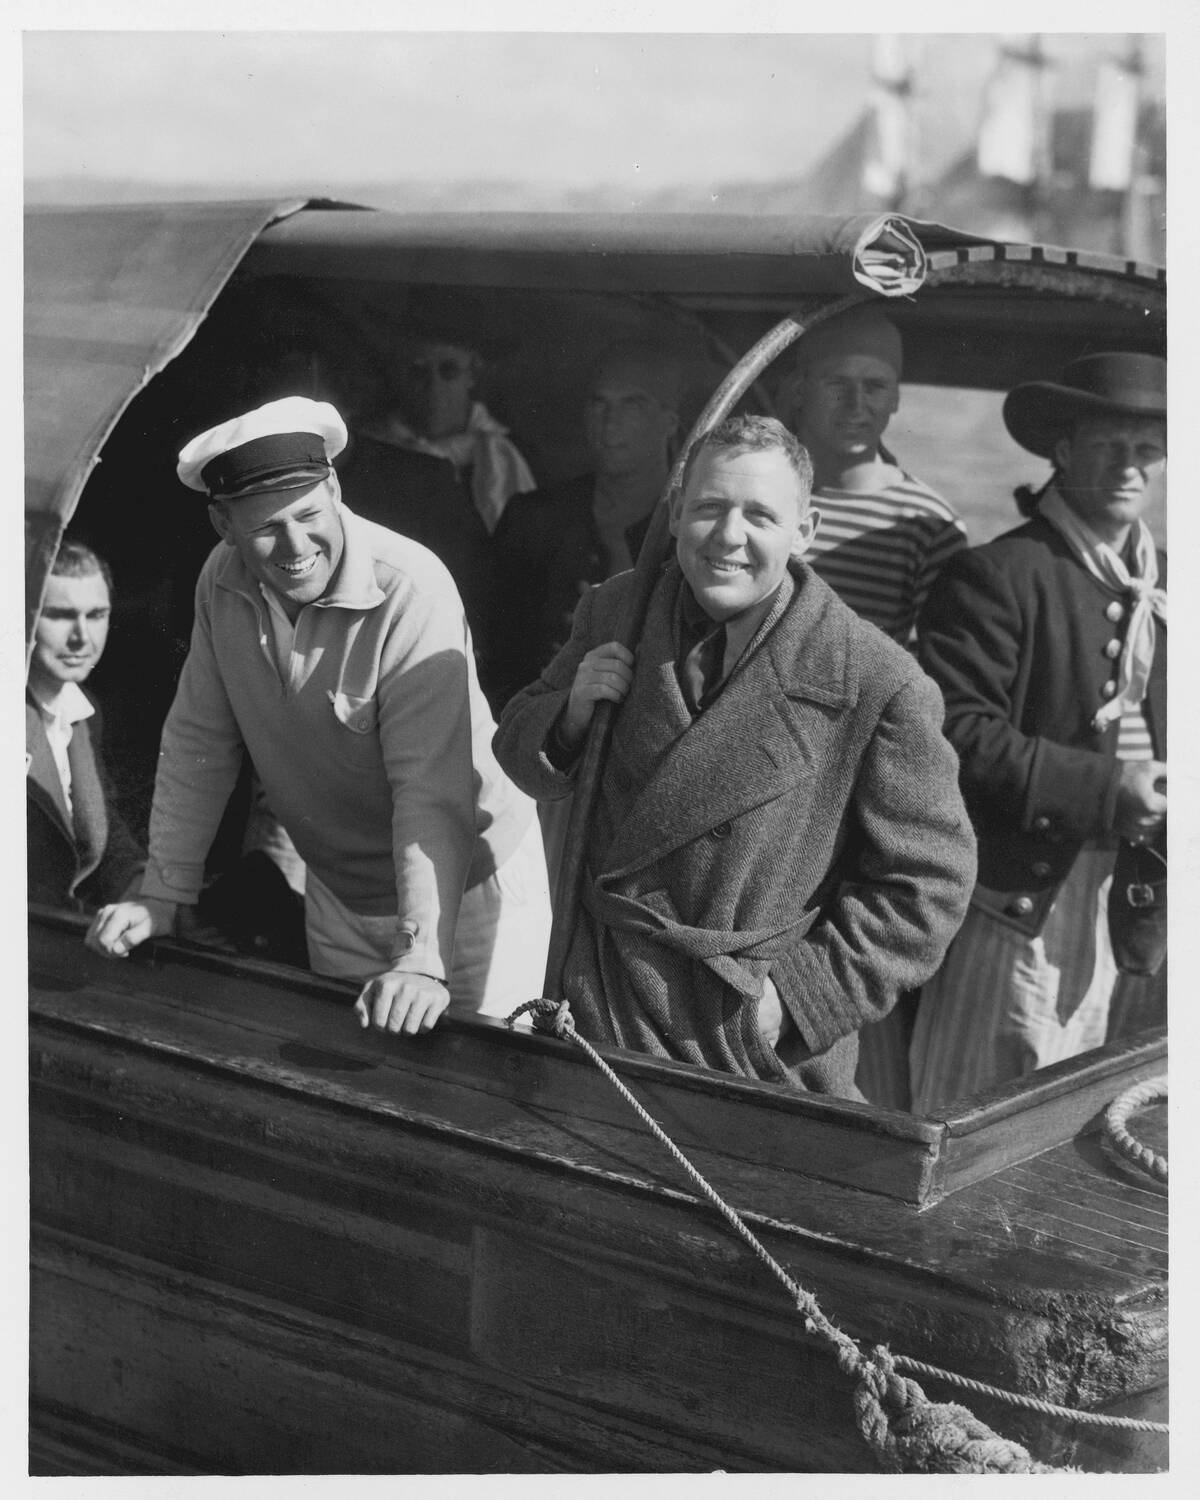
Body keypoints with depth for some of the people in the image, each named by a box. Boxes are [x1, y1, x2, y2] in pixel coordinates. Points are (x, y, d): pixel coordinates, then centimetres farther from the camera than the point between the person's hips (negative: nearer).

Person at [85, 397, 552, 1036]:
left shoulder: (411, 590, -27)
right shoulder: (223, 581, -9)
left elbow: (433, 791, -31)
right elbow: (198, 743, 1)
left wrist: (422, 958, -37)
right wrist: (161, 897, -1)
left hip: (465, 882, -5)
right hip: (336, 893, 6)